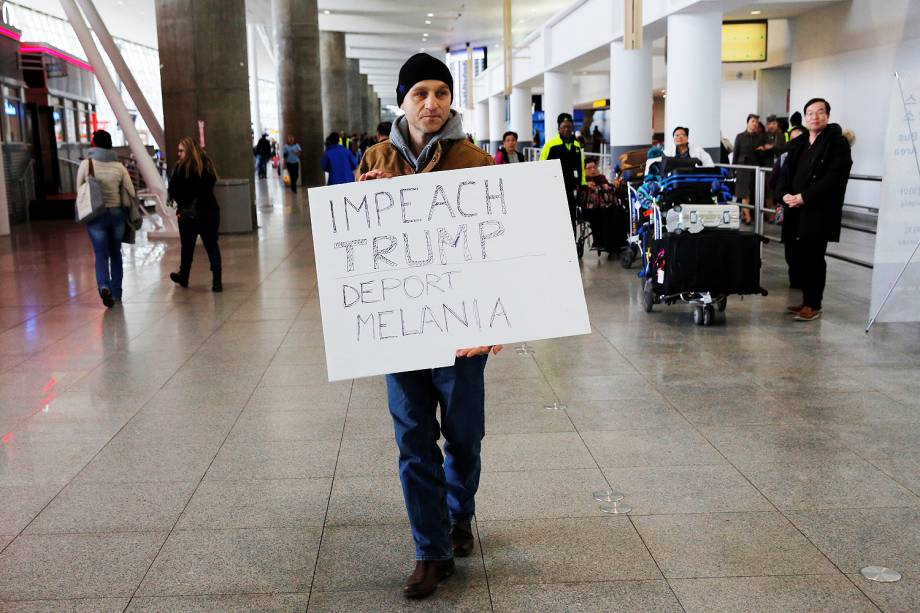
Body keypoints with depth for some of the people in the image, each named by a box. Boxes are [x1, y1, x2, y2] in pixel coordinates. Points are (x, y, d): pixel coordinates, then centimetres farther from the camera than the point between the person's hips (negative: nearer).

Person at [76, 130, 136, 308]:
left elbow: (79, 190, -1)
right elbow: (130, 192, -1)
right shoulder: (118, 166, -2)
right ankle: (116, 293, 21)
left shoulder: (86, 164, -7)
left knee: (101, 254, 2)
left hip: (96, 215, -2)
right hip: (117, 213, 2)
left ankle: (104, 286, -23)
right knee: (115, 253, 14)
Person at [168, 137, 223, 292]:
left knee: (187, 247, 13)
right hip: (210, 211, 3)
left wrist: (182, 204, 5)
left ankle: (183, 278, 31)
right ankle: (217, 281, -4)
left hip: (188, 214, -3)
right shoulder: (208, 165, 2)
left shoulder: (181, 167, -12)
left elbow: (173, 192, -10)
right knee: (212, 246, 4)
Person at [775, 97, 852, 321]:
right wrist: (784, 194, -7)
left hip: (819, 212, -6)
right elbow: (785, 173, 14)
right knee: (800, 257, 7)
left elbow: (834, 178, -14)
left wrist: (804, 197, -18)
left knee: (814, 258, -3)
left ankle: (814, 305, 6)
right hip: (796, 211, 6)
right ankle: (807, 300, 19)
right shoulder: (796, 144, 16)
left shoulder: (838, 143, -4)